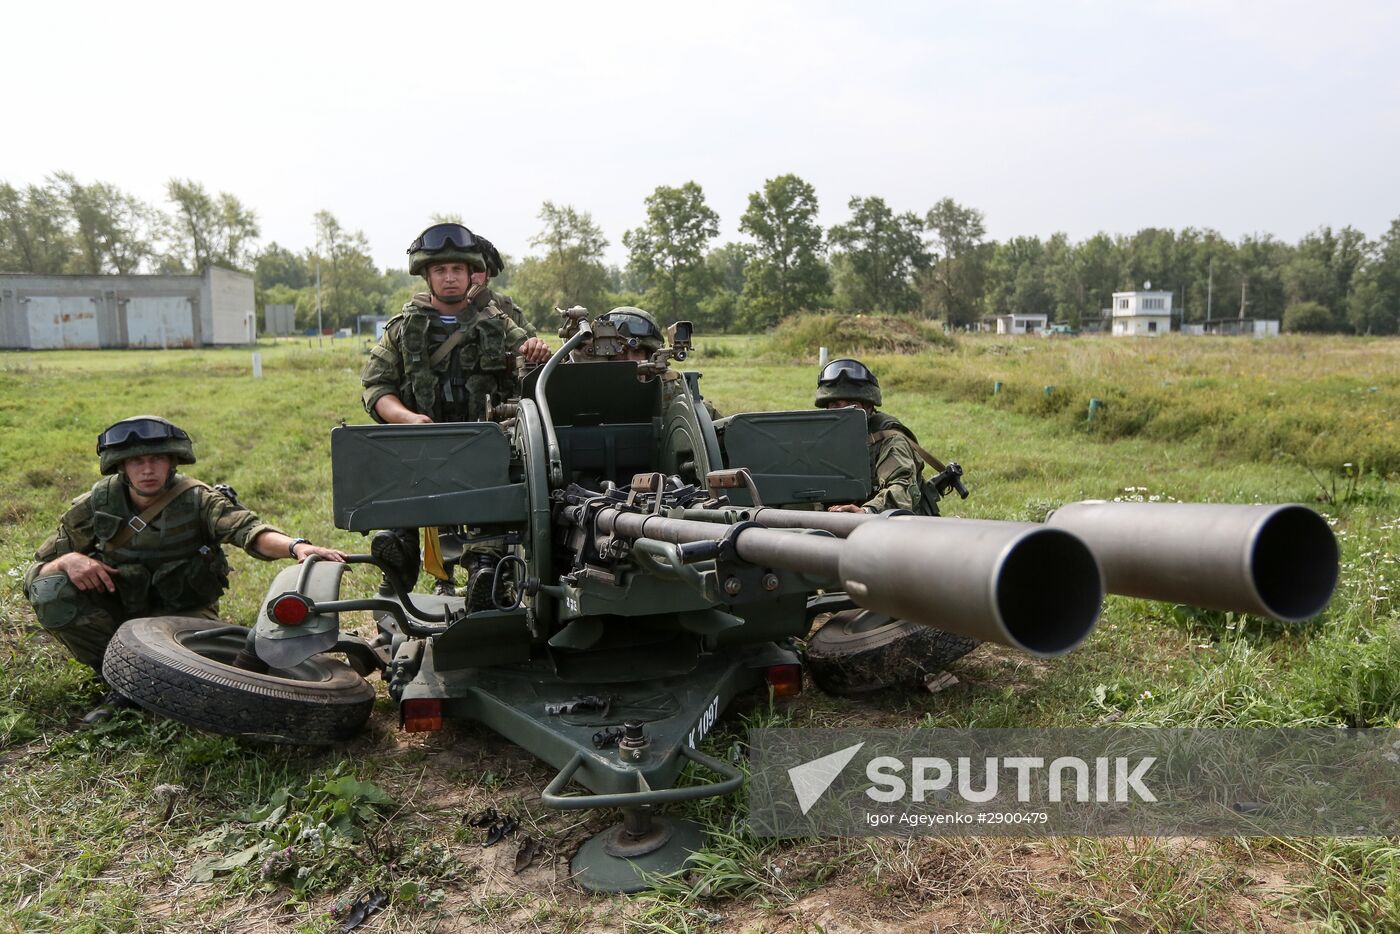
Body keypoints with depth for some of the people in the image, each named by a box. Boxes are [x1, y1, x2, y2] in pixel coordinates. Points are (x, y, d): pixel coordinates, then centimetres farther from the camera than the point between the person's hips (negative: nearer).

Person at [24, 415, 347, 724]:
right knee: (51, 589, -23)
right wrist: (67, 560, -29)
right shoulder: (96, 505, -10)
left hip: (181, 613, -2)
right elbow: (38, 569, -4)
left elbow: (247, 528, -37)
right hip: (118, 608, 3)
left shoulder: (197, 500, -17)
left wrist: (296, 546, -59)